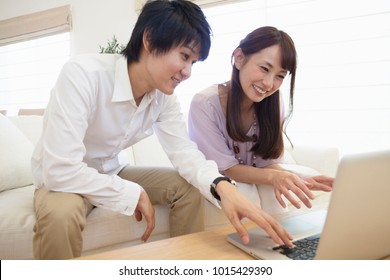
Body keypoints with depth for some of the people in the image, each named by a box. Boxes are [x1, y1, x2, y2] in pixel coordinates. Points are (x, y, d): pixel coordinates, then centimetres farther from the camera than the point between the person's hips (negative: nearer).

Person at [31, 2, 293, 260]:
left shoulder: (164, 95, -9)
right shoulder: (82, 74, -31)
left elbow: (184, 151, -16)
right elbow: (60, 170, -37)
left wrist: (223, 187, -37)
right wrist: (135, 194, -27)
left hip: (111, 175, 6)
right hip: (60, 180, -5)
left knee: (188, 186, -9)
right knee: (60, 214, -38)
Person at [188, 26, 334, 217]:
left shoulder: (273, 103, -14)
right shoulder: (205, 104, -26)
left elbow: (268, 162, -11)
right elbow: (226, 168, -22)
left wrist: (296, 180, -32)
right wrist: (273, 176, -39)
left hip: (253, 178, 3)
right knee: (246, 196, -30)